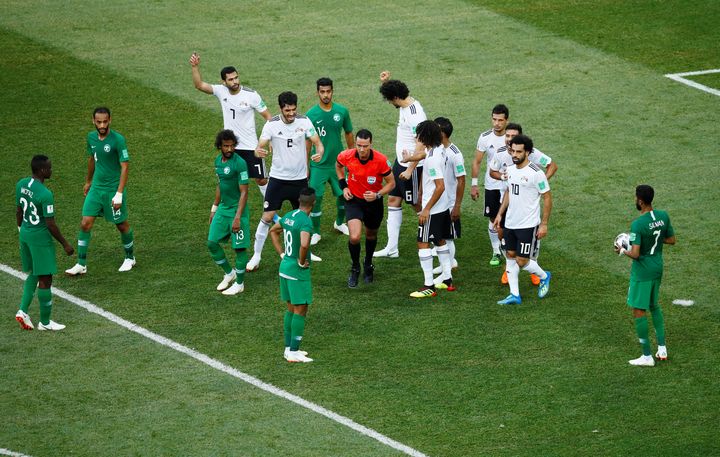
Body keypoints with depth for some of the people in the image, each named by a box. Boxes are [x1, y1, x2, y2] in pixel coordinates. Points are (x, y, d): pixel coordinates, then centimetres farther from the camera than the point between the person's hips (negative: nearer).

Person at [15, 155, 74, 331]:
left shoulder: (21, 184, -1)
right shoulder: (45, 194, -24)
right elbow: (51, 224, -20)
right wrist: (65, 244, -9)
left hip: (25, 235, 8)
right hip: (40, 238, -8)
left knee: (33, 274, 24)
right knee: (45, 279, 5)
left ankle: (23, 310, 14)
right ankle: (45, 322, 14)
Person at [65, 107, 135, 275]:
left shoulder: (118, 140, -18)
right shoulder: (91, 137, 1)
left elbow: (125, 167, -17)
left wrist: (119, 194, -21)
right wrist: (88, 181, 29)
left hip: (114, 189, -5)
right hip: (97, 187, 5)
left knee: (122, 225, 10)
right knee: (85, 223, -3)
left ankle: (130, 258, 33)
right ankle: (81, 265, 3)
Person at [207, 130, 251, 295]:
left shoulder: (239, 163, -18)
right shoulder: (218, 161, 6)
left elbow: (244, 192, -18)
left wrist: (237, 218, -21)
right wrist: (214, 208, 21)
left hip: (237, 209, -8)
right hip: (222, 208, 8)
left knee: (239, 247, 1)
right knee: (212, 243, 7)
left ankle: (239, 283, 16)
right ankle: (229, 273, 27)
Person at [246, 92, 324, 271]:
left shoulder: (304, 122, -8)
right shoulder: (272, 124, -13)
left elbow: (318, 143, -6)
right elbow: (260, 147, -15)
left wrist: (319, 153, -30)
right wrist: (259, 152, -40)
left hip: (300, 178, 2)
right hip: (278, 178, -2)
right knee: (267, 217, -4)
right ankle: (256, 255, 6)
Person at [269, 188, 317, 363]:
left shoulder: (289, 215, 5)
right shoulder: (306, 221, -20)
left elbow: (273, 231, 21)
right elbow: (304, 244, -36)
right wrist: (302, 261, -18)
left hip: (284, 267, 8)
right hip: (298, 271, -8)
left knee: (291, 309, 17)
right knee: (300, 310, -1)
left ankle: (289, 348, 22)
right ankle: (294, 352, 0)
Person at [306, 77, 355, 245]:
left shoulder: (342, 111, -4)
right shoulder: (311, 114, -9)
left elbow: (349, 134, 10)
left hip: (338, 161, 3)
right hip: (318, 164, -3)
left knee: (344, 194, 12)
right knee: (316, 198, -4)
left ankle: (340, 222, 39)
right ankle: (315, 232, 10)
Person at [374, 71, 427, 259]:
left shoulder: (415, 115, -25)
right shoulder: (405, 105, 3)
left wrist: (410, 170, -23)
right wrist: (386, 82, 7)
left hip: (412, 166, -10)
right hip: (400, 162, 10)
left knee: (418, 205, 3)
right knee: (393, 200, 11)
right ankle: (392, 248, 15)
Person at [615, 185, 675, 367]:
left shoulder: (638, 225, -25)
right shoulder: (663, 216, -4)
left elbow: (635, 254, -27)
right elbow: (671, 239, 9)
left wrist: (622, 251, -7)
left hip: (642, 272, -7)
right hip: (658, 268, 8)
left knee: (639, 312, 4)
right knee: (654, 306, 25)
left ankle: (647, 356, 8)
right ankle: (662, 348, 25)